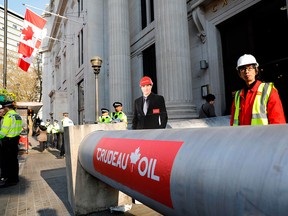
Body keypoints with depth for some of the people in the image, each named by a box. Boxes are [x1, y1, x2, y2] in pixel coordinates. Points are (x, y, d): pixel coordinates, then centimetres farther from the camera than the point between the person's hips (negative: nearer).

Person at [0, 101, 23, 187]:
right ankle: (14, 178, 25)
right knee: (14, 159, 16)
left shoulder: (8, 116, -16)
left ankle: (8, 180, 7)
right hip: (15, 140, 9)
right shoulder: (18, 116, 11)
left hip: (8, 141, -9)